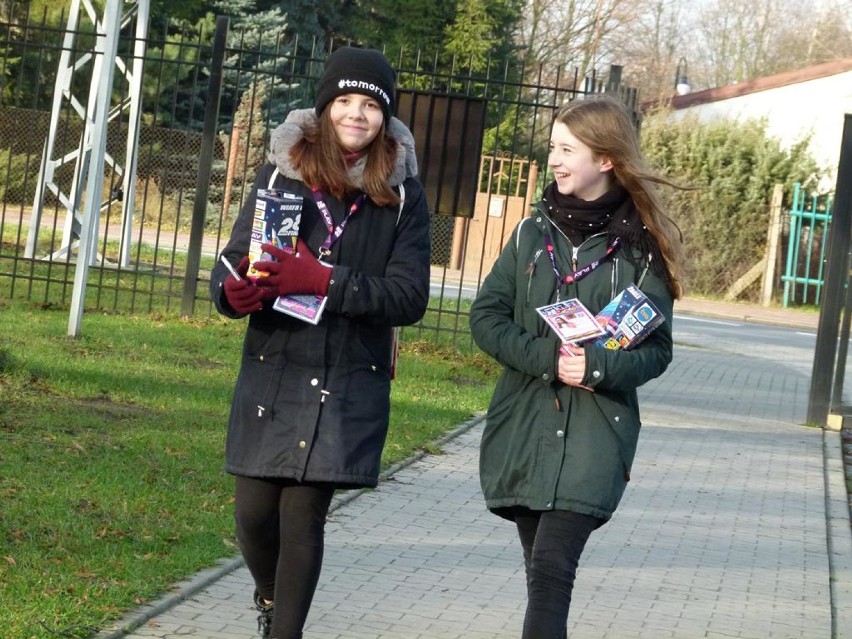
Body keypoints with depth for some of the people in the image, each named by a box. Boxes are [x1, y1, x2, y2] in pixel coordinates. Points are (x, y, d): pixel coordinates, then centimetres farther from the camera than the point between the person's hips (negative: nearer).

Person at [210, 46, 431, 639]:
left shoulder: (404, 194, -2)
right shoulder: (281, 173, 0)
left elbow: (410, 296, -9)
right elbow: (229, 267, 1)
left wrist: (323, 280, -21)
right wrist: (235, 292, -23)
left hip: (350, 385, -1)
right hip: (272, 373, 1)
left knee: (304, 516, -3)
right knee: (254, 512, 3)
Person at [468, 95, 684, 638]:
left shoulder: (640, 247, -4)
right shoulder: (533, 233, 7)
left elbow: (656, 351, -2)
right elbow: (486, 317, 2)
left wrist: (598, 367, -21)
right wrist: (547, 358, -14)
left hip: (594, 434, -4)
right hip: (522, 428, 4)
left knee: (551, 568, -16)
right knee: (542, 571, 11)